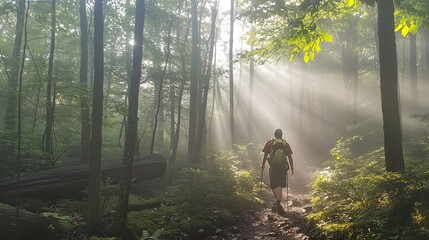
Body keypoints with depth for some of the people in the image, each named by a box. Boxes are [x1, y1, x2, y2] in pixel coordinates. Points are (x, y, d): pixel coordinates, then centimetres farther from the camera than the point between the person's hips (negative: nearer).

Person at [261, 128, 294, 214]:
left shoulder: (269, 143, 1)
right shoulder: (286, 144, 5)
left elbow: (265, 155, -2)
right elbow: (290, 157, 5)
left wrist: (263, 165, 11)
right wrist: (292, 168, 13)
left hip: (273, 167, -1)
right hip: (283, 167, 1)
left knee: (273, 186, 14)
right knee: (280, 185, 0)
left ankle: (277, 203, 23)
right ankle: (278, 203, -12)